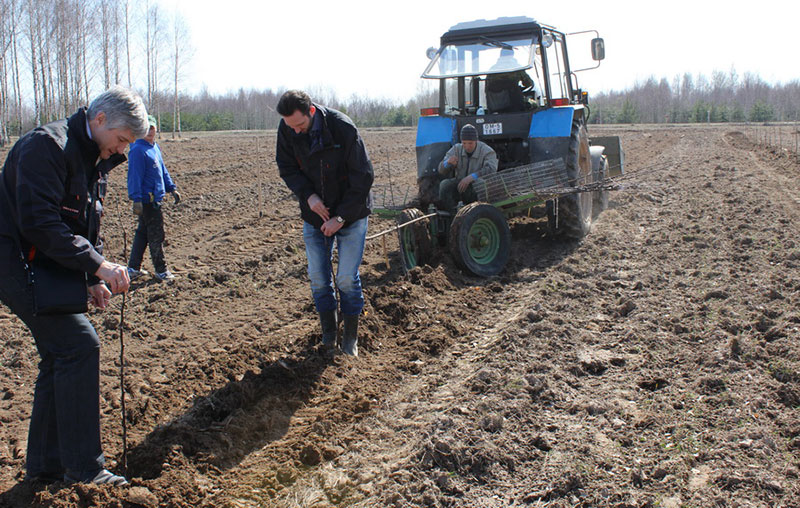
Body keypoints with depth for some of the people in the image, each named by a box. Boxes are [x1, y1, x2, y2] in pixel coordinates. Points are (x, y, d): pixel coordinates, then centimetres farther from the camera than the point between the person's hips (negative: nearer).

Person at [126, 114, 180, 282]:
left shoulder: (155, 147, 13)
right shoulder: (138, 150, -14)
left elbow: (162, 170, 21)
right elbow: (134, 176, -18)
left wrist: (172, 188, 17)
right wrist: (136, 200, -23)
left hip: (155, 198, 9)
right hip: (147, 200, -9)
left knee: (143, 233, 15)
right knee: (156, 236, -1)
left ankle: (133, 268, 24)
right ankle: (161, 270, 10)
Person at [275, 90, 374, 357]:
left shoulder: (344, 129, -24)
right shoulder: (287, 130, -11)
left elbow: (363, 178, -18)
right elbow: (287, 168, 1)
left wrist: (340, 217, -18)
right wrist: (308, 195, -17)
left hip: (350, 214, -4)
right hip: (315, 214, 4)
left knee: (347, 278, -4)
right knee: (318, 277, 5)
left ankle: (350, 337, 14)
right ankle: (328, 333, 24)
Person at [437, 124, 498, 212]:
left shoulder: (487, 151, -13)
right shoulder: (456, 149, -2)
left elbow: (491, 170, -31)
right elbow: (441, 170, -4)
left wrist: (471, 177, -42)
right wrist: (448, 162, -29)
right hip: (459, 185, 3)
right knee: (444, 184, -24)